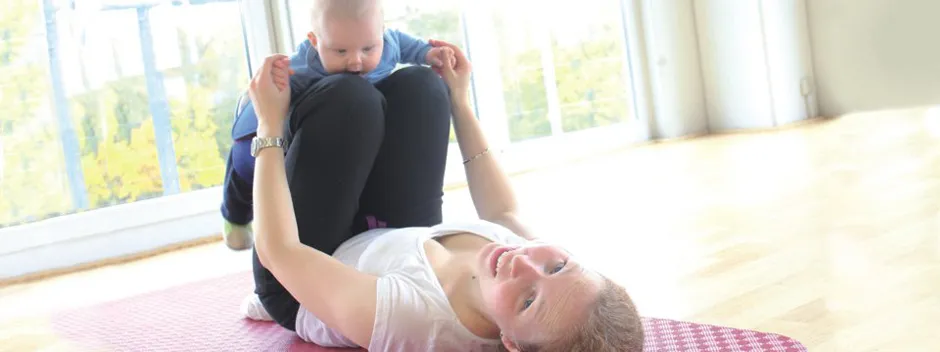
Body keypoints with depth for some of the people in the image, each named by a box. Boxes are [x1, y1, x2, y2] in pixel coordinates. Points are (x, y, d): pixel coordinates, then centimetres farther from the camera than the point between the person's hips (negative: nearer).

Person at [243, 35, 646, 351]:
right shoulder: (548, 268, -30)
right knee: (419, 83, -4)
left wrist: (270, 126, -25)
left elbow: (278, 250, -34)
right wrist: (460, 104, 0)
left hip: (297, 294, -5)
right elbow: (502, 211, -4)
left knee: (352, 96, -19)